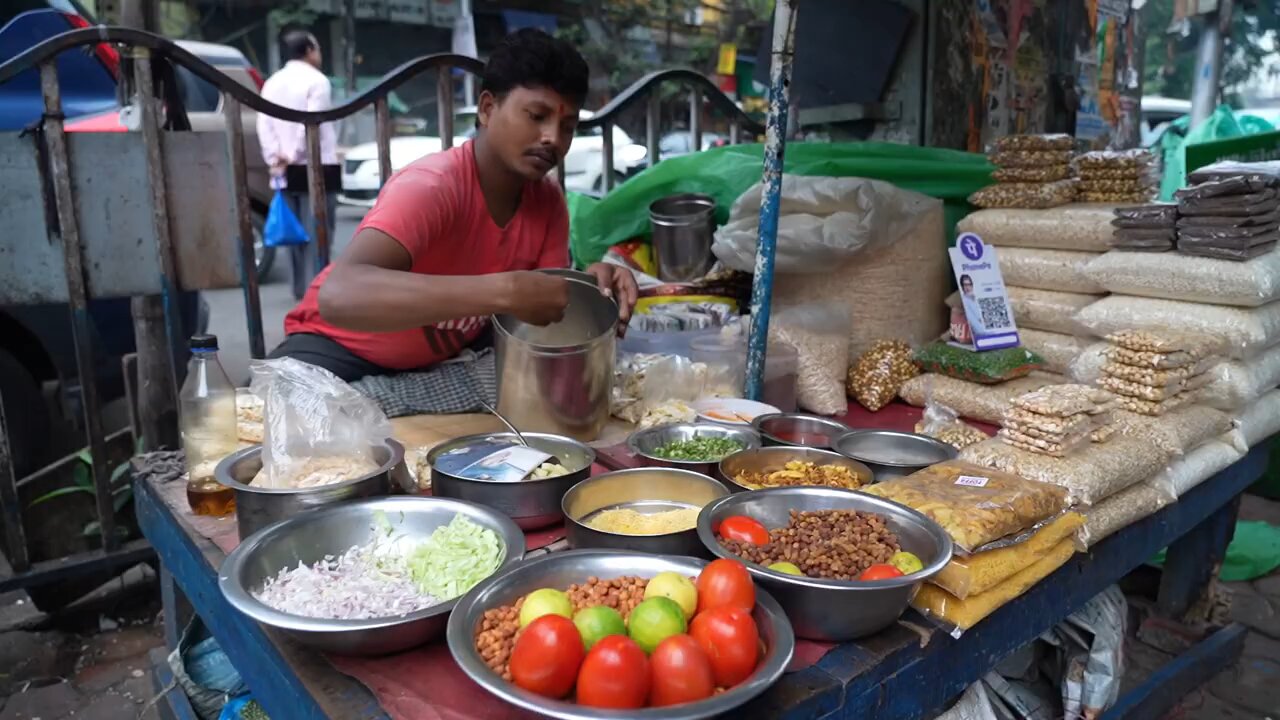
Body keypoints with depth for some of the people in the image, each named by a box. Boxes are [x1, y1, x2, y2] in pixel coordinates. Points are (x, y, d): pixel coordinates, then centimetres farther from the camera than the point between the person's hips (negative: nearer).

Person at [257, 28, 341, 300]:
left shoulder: (272, 83, 15)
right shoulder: (316, 80, -5)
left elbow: (264, 126, 4)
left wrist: (275, 158, -1)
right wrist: (294, 155, -9)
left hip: (287, 170, 6)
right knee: (317, 231, -7)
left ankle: (301, 288, 13)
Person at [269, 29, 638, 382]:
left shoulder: (548, 200, -10)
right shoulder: (430, 186, -30)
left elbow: (548, 314, -5)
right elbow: (339, 295, -47)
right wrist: (503, 291, -54)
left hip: (447, 356, 6)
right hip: (343, 347, -6)